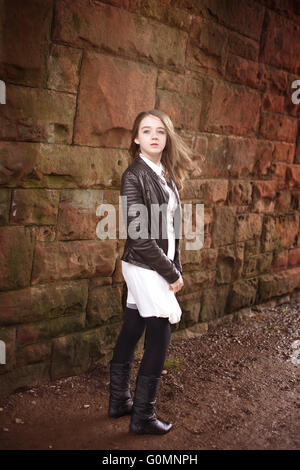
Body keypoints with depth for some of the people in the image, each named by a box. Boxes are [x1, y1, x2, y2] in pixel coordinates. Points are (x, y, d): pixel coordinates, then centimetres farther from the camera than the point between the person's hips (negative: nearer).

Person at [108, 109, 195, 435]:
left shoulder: (166, 174, 8)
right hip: (144, 268, -7)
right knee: (159, 338, 0)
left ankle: (119, 401, 32)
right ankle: (142, 417, 16)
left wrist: (176, 267, 5)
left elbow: (172, 227, 11)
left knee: (131, 332, 16)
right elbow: (140, 236, -20)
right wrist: (171, 274, -14)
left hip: (154, 267, 7)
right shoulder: (134, 176, -16)